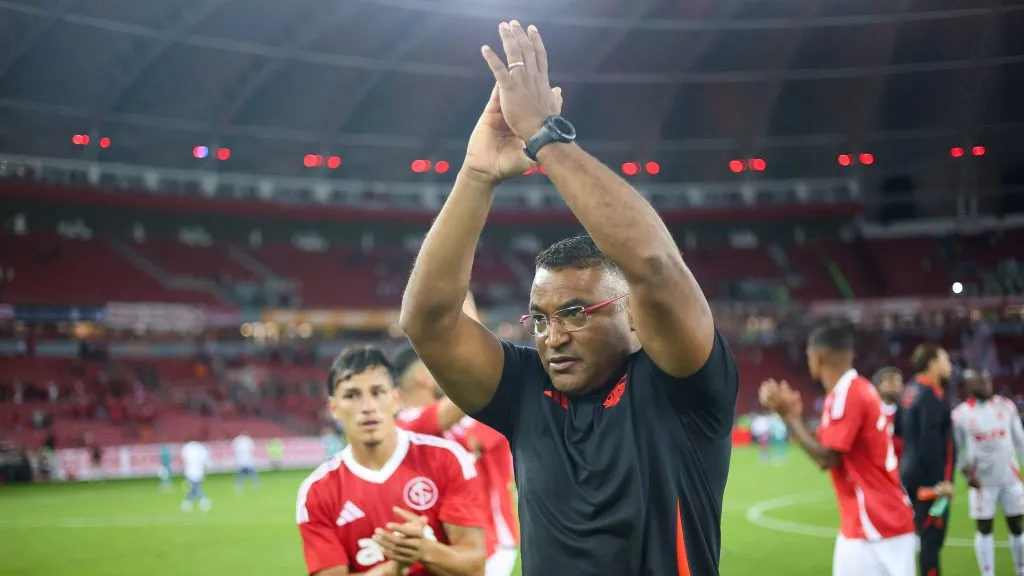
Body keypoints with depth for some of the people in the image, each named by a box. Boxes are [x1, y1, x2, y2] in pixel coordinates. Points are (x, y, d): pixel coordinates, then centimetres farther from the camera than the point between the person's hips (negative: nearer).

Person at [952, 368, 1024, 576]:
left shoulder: (1006, 407, 3)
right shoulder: (960, 414, -5)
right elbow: (956, 449, 1)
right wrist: (967, 472, -11)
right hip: (982, 481, -2)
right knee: (985, 528, 0)